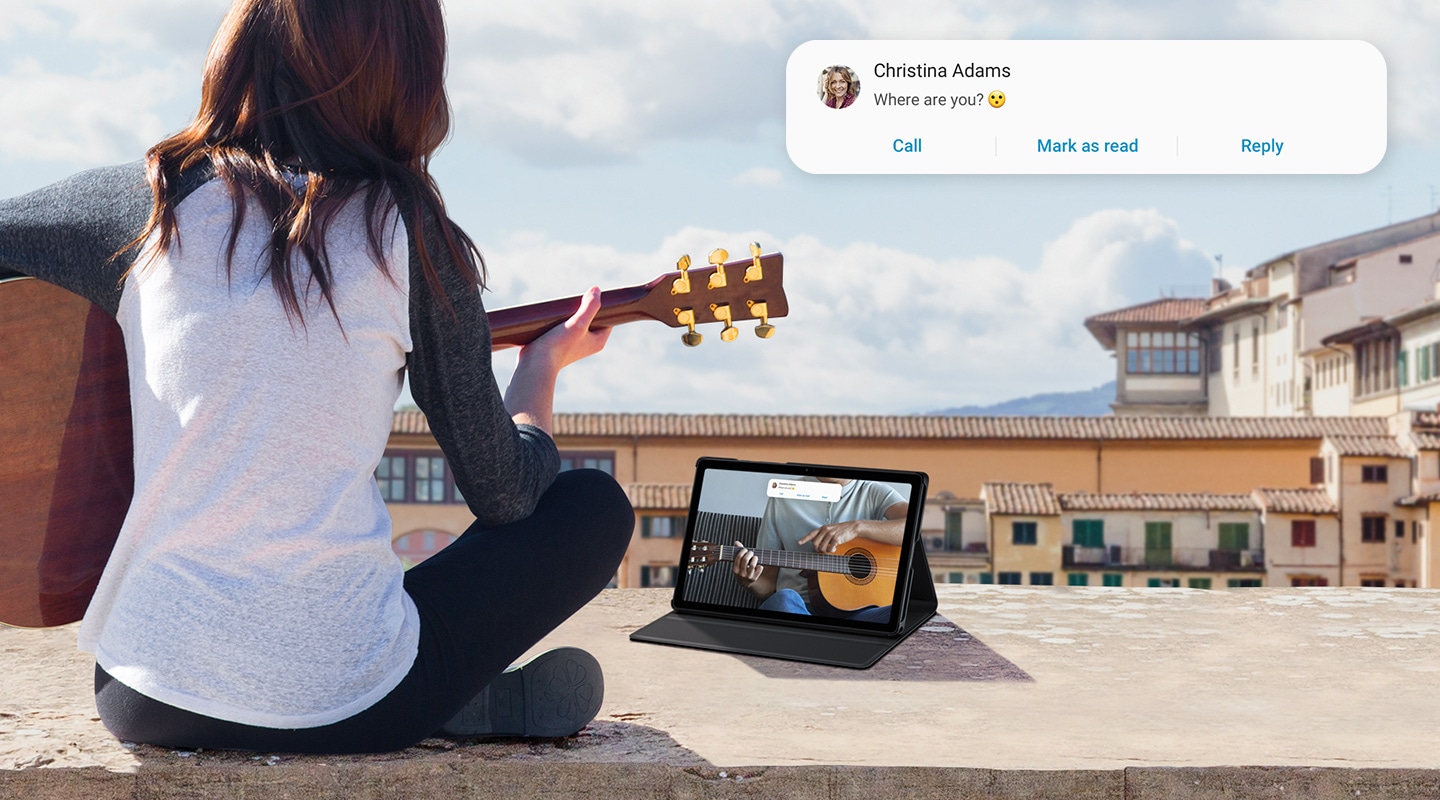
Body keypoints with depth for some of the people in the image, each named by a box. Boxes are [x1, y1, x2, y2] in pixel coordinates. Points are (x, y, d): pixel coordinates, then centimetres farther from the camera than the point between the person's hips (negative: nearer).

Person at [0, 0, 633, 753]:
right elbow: (504, 492, 1)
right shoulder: (411, 236, -7)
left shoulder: (149, 203, -3)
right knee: (598, 506, 17)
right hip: (343, 705, -3)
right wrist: (544, 365, 22)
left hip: (140, 697, 3)